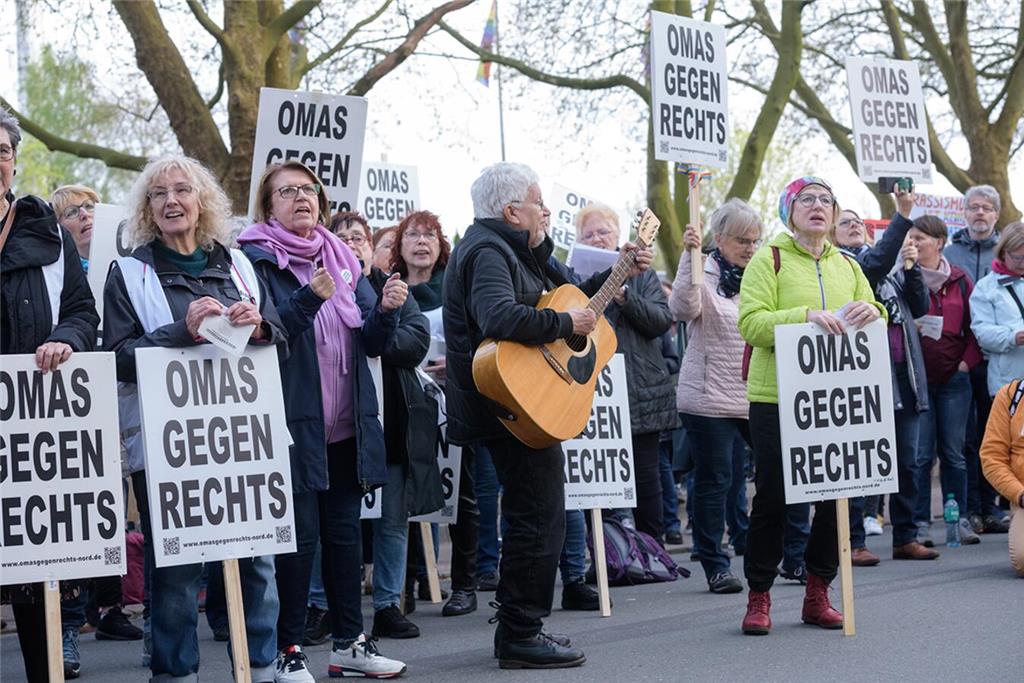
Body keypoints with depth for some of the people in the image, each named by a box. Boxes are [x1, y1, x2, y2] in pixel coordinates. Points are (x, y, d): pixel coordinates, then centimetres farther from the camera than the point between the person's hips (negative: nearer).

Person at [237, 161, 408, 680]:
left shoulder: (342, 260, 12)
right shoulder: (256, 260, -5)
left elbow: (373, 342, 8)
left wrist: (387, 310, -12)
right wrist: (310, 298, -27)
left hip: (346, 425, 6)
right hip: (292, 423, -6)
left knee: (345, 531, 11)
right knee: (300, 535, -3)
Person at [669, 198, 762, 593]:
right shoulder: (703, 275, -3)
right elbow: (682, 308, -23)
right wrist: (689, 257, -28)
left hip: (759, 395, 5)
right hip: (711, 398, -5)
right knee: (714, 482, 0)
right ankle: (715, 566, 8)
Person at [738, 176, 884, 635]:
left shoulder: (847, 266, 16)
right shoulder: (769, 260, 0)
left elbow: (874, 328, 17)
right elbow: (751, 323, -12)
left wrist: (871, 313, -6)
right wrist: (805, 316, -25)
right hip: (776, 396, -5)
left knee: (835, 494, 4)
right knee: (772, 497, -2)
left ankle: (818, 593, 16)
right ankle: (759, 597, 8)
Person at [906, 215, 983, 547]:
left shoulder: (960, 280, 7)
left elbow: (974, 325, 9)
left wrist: (968, 359, 0)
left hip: (954, 378, 2)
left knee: (953, 453, 6)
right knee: (921, 454, -2)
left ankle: (959, 519, 13)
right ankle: (920, 523, 5)